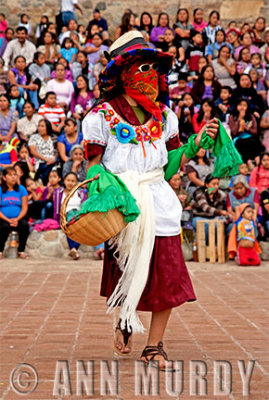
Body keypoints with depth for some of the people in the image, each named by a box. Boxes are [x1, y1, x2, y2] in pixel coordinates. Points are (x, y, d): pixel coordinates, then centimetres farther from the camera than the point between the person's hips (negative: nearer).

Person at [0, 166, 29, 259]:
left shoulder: (21, 189, 9)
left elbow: (24, 208, 4)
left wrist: (17, 219, -13)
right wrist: (8, 220, -17)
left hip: (18, 219, 2)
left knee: (25, 225, -30)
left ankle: (21, 251, -15)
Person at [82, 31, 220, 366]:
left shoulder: (164, 116, 12)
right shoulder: (102, 116, -2)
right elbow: (93, 166, -1)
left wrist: (198, 141, 1)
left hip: (159, 201, 4)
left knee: (166, 275, -2)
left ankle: (154, 345, 10)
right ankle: (125, 322, 35)